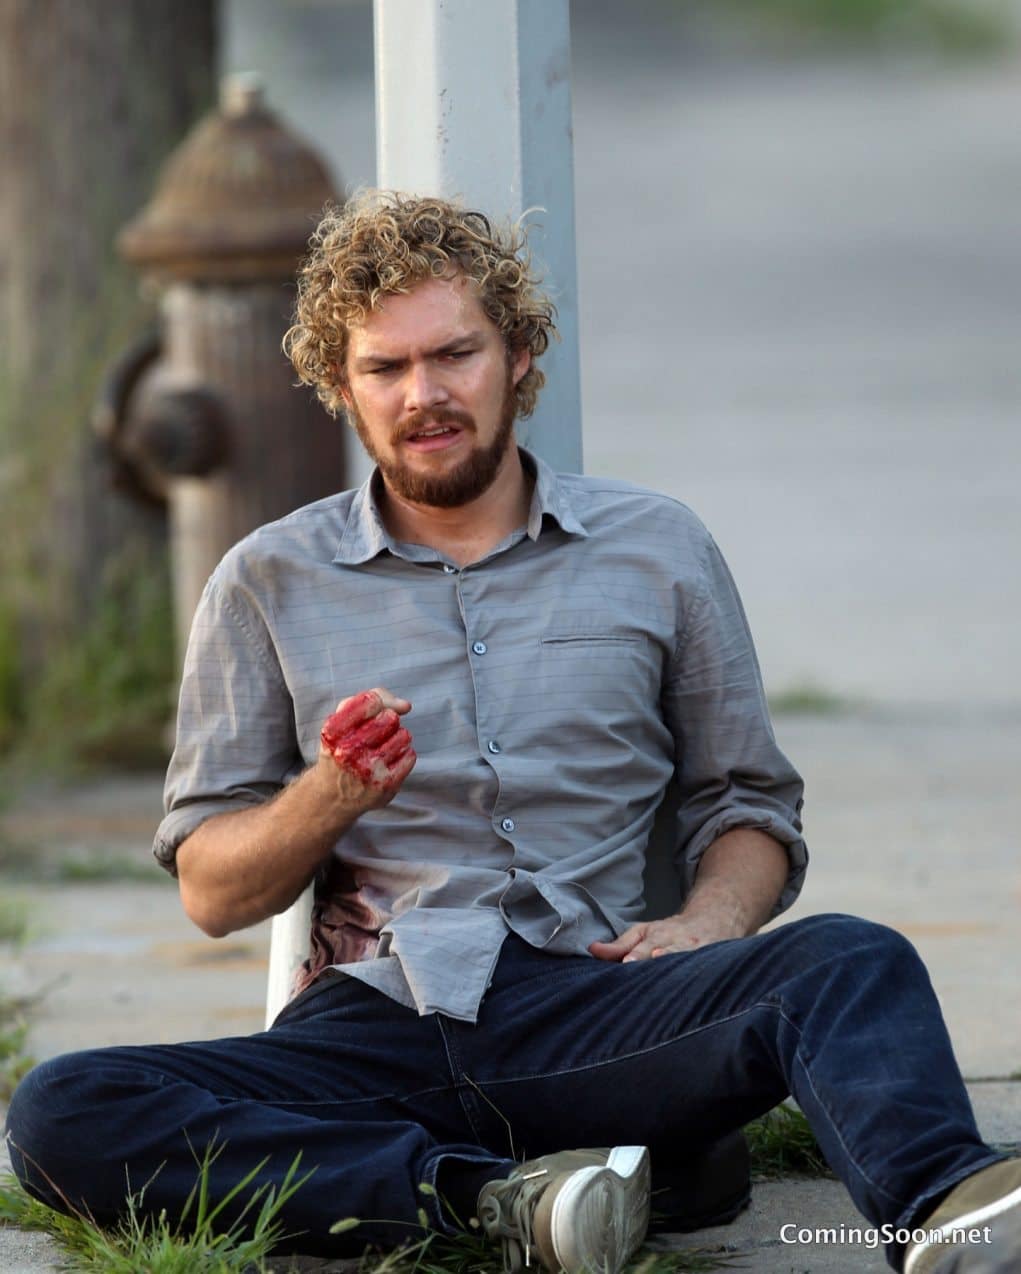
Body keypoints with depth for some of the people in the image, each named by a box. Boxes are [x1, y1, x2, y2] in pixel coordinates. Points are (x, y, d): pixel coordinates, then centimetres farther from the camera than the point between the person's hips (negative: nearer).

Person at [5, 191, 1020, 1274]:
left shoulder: (658, 551, 16)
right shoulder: (267, 585, 14)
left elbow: (747, 810, 20)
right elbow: (212, 891, 13)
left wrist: (707, 927, -4)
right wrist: (329, 798, -10)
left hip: (593, 1009, 0)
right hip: (375, 1019, 0)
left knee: (854, 963, -31)